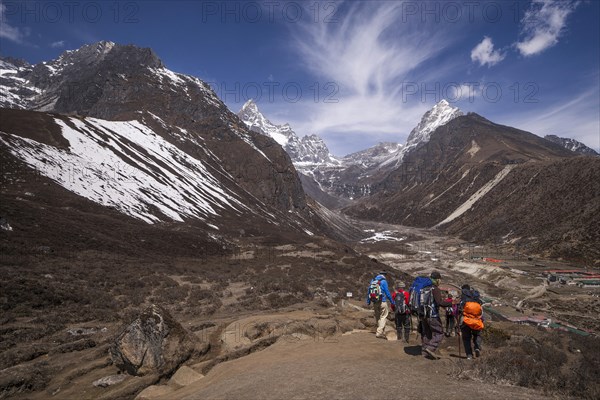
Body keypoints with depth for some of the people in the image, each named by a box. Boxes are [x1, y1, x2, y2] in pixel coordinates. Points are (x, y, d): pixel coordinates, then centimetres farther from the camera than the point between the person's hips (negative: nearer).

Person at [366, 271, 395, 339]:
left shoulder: (372, 280, 11)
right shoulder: (383, 281, -6)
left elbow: (368, 292, 15)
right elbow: (387, 292, -8)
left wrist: (368, 302, 23)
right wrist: (392, 302, 0)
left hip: (374, 302, 6)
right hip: (382, 302, -6)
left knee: (378, 317, 14)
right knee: (383, 317, -1)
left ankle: (382, 332, 23)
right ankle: (379, 332, -11)